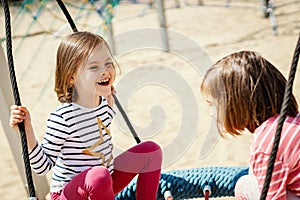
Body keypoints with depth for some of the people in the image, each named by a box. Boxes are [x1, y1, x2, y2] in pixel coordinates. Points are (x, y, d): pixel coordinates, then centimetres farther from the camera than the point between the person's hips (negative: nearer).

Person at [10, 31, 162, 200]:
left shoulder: (103, 104, -3)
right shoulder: (62, 118, -26)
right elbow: (43, 167, -20)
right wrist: (27, 130, -32)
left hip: (104, 185, 8)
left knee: (151, 150, 0)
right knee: (99, 175, -39)